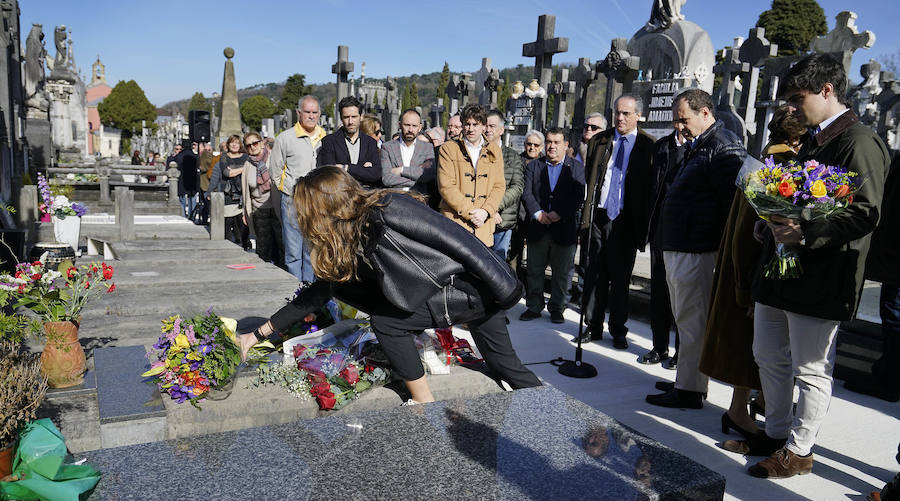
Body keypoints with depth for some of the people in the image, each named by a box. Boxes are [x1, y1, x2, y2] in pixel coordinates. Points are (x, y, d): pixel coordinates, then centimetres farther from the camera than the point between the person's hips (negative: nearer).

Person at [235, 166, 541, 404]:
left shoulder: (387, 210, -20)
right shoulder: (349, 244, 7)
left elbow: (459, 240, -22)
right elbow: (317, 295, 14)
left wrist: (504, 290, -21)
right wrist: (258, 334, 16)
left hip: (475, 286, -8)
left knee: (386, 322, -8)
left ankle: (425, 405, 5)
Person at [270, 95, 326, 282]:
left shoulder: (325, 139, 9)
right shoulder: (285, 138, -1)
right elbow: (274, 171, 5)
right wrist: (291, 190, 4)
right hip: (293, 202, -3)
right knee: (293, 253, -1)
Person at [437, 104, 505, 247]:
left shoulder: (494, 152, 14)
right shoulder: (448, 149, 4)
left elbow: (499, 186, 9)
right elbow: (446, 186, -5)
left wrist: (485, 211, -8)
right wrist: (469, 213, -11)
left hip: (484, 224, 3)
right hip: (454, 222, -3)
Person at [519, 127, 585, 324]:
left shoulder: (576, 168, 3)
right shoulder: (533, 166, 8)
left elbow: (578, 197, -7)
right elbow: (526, 193, -1)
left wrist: (559, 213, -19)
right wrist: (537, 213, -16)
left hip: (564, 228, -1)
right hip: (537, 227, 2)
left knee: (561, 272, 7)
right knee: (534, 270, 7)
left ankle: (556, 308, 20)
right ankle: (534, 307, 19)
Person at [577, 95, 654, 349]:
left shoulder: (648, 146, 0)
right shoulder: (598, 141, 9)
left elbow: (652, 187, 0)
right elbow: (589, 180, 10)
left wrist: (644, 223, -6)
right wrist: (586, 213, 2)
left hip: (625, 221, -2)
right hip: (597, 216, 3)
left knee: (620, 279, 7)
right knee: (594, 275, 8)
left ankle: (618, 330, 21)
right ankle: (593, 326, 21)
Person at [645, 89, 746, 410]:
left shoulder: (724, 148, -13)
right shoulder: (698, 147, 19)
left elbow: (734, 202, -20)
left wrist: (723, 248, -20)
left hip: (697, 252, -11)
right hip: (677, 250, 11)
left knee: (691, 322, -2)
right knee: (685, 319, 17)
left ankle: (688, 390, 8)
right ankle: (689, 381, 29)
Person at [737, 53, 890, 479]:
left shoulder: (860, 142, -12)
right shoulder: (813, 142, 17)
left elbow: (865, 213, -20)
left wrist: (805, 233, -28)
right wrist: (771, 225, 9)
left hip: (819, 279, -10)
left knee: (811, 370, 5)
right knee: (768, 357, 18)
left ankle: (798, 451, 20)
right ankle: (776, 433, 35)